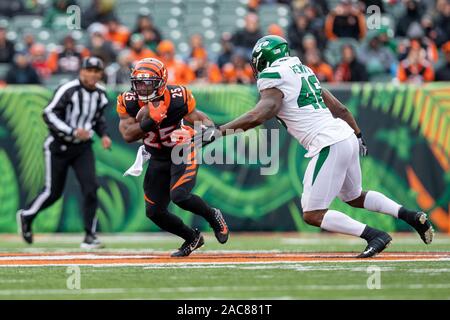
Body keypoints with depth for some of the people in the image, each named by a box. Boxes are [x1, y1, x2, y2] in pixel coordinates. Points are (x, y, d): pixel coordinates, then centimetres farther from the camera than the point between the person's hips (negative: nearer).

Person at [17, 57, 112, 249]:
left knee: (90, 187, -13)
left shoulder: (100, 94, 2)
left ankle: (90, 236, -6)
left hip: (83, 147, 4)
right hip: (58, 146, -4)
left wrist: (103, 134, 2)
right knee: (53, 192, 4)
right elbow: (49, 114, -21)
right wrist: (72, 132, -29)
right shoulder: (68, 90, -18)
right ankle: (26, 216, 33)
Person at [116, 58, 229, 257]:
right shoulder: (128, 102, -17)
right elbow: (127, 135, -24)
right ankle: (192, 238, 26)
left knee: (179, 196, -26)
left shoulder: (177, 98, -24)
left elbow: (199, 118, -15)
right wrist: (149, 121, -39)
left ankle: (213, 216, 5)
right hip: (158, 159, 5)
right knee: (154, 212, 2)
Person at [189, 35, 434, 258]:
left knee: (313, 215, -5)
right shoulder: (303, 71, 20)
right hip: (347, 137, 9)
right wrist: (358, 136, 34)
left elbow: (260, 114, -23)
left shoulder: (273, 77, -6)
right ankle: (411, 216, 23)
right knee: (355, 197, 30)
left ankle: (374, 235, -12)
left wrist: (217, 131, -22)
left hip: (329, 145, -9)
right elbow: (339, 108, 23)